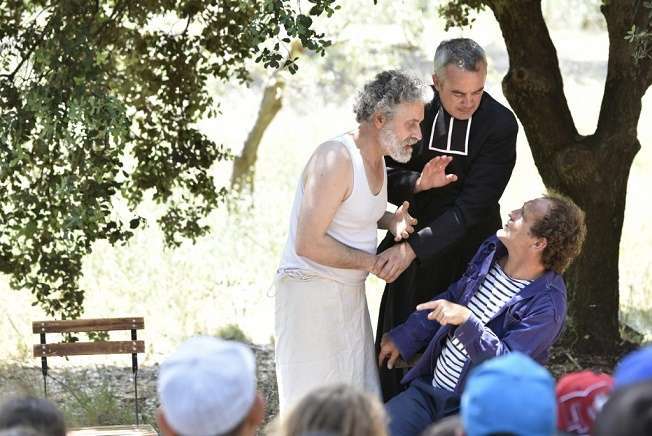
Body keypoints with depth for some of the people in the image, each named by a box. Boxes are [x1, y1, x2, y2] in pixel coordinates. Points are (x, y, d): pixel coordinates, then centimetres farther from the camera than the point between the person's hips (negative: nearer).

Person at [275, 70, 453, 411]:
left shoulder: (375, 158, 8)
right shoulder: (336, 159, -21)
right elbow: (308, 244, -24)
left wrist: (391, 221, 4)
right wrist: (372, 262, -15)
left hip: (350, 293, 9)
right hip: (311, 291, -9)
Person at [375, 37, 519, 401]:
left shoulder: (500, 125, -17)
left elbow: (472, 206, -21)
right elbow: (388, 176, -1)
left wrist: (412, 248, -27)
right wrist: (417, 183, -25)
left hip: (468, 251, -2)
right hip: (413, 247, 3)